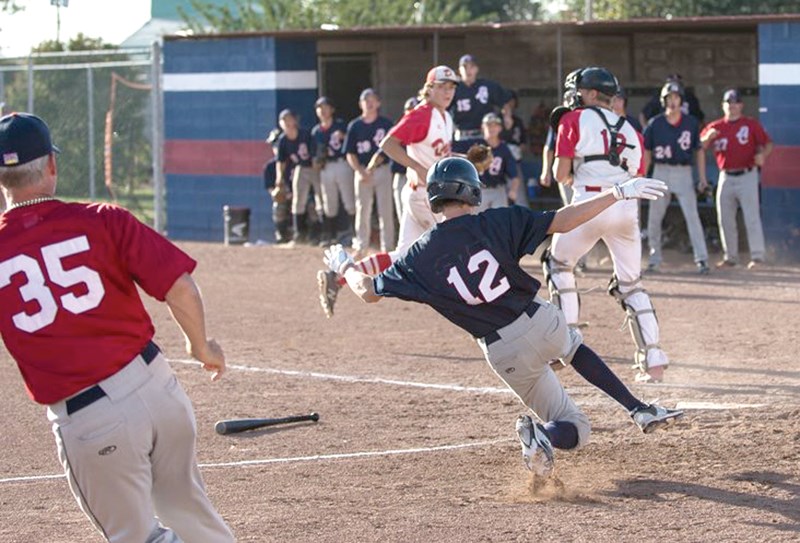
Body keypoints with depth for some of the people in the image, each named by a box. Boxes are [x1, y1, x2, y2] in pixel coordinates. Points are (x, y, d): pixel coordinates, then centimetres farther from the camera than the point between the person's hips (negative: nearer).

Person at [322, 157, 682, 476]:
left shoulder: (422, 255, -3)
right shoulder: (495, 223, -6)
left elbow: (370, 291, 6)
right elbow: (562, 222, -11)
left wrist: (343, 265, 27)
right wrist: (618, 194, -5)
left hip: (504, 355, 1)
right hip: (542, 323, -1)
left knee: (575, 430, 19)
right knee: (573, 346, 38)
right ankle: (640, 410, 13)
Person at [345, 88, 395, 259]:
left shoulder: (385, 124, 1)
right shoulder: (355, 126, 6)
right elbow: (350, 154, 5)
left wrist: (372, 167, -14)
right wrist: (361, 172, -8)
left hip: (382, 170, -2)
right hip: (362, 171, 2)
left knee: (385, 210, -3)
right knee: (362, 210, 5)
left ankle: (387, 246, 1)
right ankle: (361, 246, 12)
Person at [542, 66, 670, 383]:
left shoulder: (574, 121, 5)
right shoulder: (630, 131, 20)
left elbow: (561, 174, 1)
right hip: (627, 206, 5)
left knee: (558, 263, 19)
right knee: (631, 283, 13)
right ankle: (653, 361, 4)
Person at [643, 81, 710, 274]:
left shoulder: (691, 123, 4)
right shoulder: (655, 124, 3)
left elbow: (699, 150, 8)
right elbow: (647, 153, 7)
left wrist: (702, 178, 2)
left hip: (683, 173, -1)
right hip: (661, 172, 1)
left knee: (692, 216, -10)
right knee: (654, 218, 4)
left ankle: (701, 259, -11)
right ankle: (654, 259, 17)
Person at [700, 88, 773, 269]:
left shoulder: (751, 124, 1)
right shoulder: (716, 127, 8)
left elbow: (767, 143, 0)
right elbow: (700, 147, 2)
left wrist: (762, 155, -21)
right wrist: (708, 137, -19)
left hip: (747, 176, -4)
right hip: (726, 178, 4)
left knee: (752, 217, -8)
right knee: (725, 219, 7)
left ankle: (757, 256, -5)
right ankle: (730, 257, 17)